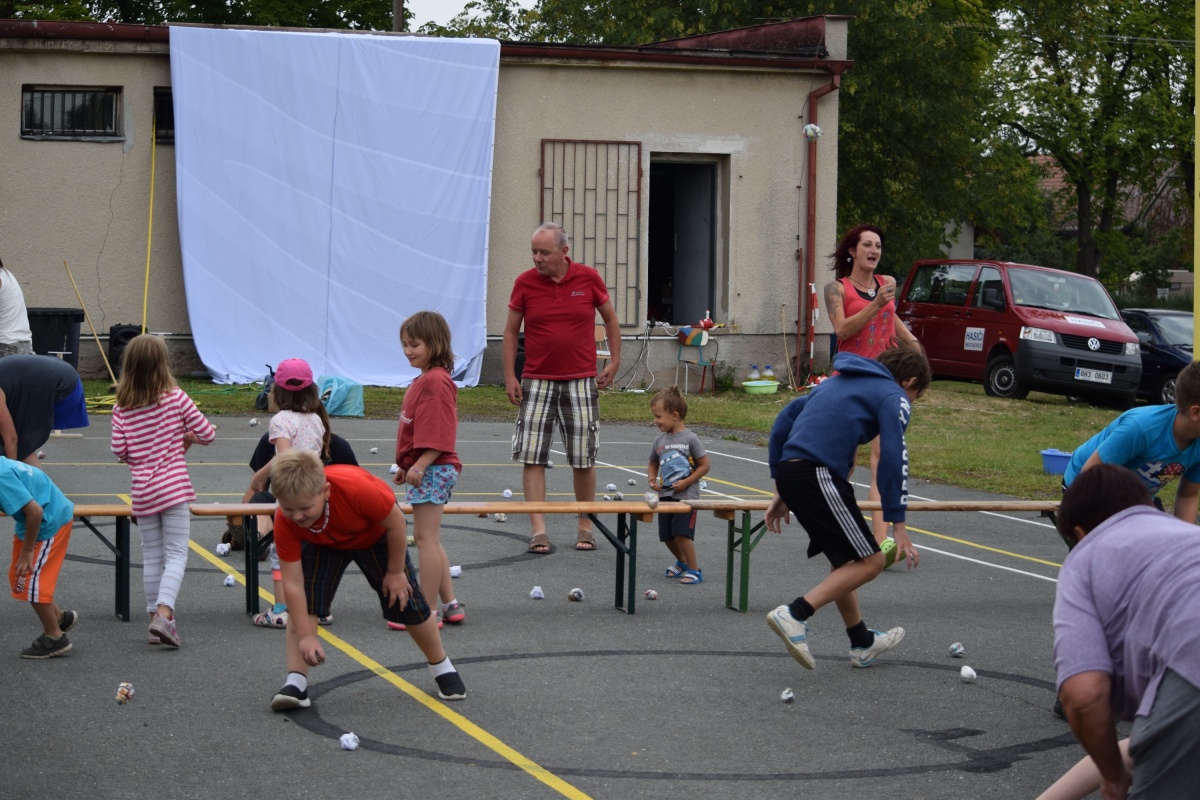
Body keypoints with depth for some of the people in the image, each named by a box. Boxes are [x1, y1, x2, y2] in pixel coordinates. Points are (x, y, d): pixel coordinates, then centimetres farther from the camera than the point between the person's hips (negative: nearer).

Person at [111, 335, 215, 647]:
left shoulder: (122, 408, -1)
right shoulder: (175, 398, -7)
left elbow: (120, 451, -5)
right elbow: (207, 434, -7)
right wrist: (187, 437, 14)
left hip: (141, 491, 3)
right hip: (173, 487, -3)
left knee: (151, 556, 12)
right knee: (176, 554, -3)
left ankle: (156, 616, 14)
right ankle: (163, 613, -20)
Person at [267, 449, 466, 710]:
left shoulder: (357, 488, -46)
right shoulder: (285, 522, -36)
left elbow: (396, 523, -27)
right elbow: (293, 584, -32)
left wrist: (395, 572, -16)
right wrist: (306, 636, -36)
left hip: (376, 535, -1)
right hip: (322, 542, 2)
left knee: (405, 602, 3)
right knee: (303, 601, -19)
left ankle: (443, 668, 25)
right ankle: (296, 683, -15)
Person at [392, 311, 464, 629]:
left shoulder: (436, 381, -16)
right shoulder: (424, 380, 16)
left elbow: (438, 435, -23)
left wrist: (420, 466, -25)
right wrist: (405, 467, 21)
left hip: (432, 470, -11)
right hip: (420, 469, 11)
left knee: (426, 539, -7)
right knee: (429, 540, 15)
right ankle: (451, 605, 20)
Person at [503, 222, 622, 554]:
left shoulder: (588, 278, -2)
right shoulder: (525, 283, -2)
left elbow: (610, 317, 11)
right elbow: (511, 330, 6)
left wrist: (614, 361, 6)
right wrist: (509, 376, 0)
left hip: (581, 382, 0)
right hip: (537, 382, 0)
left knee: (583, 459, 4)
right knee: (532, 457, -7)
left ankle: (585, 528, 17)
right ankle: (538, 531, -5)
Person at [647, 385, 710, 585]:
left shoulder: (690, 439, -10)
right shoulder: (660, 441, 8)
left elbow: (704, 465, -8)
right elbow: (653, 464, 21)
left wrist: (686, 482, -15)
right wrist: (652, 479, 1)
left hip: (686, 496, -6)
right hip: (665, 496, 6)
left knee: (681, 533, -15)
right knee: (667, 536, 10)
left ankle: (694, 570, -3)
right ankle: (682, 563, 35)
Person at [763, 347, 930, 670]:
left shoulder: (839, 380, 29)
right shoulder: (894, 397, 6)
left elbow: (785, 419, 26)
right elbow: (893, 458, -7)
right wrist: (897, 525, -7)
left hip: (789, 471, 9)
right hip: (819, 474, -9)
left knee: (845, 561, 22)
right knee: (870, 561, -3)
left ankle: (863, 644, 31)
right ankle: (795, 615, -15)